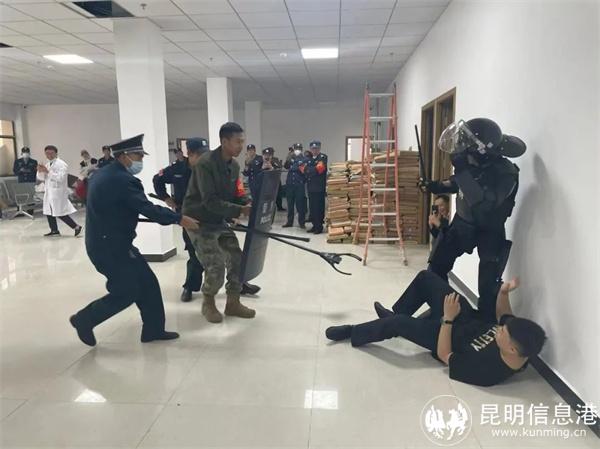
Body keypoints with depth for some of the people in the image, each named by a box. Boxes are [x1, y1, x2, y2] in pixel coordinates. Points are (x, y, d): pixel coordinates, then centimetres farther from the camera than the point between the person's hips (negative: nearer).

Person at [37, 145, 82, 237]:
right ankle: (54, 230, 21)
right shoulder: (47, 164, 16)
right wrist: (40, 171, -4)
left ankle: (76, 227, 0)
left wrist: (48, 171, -24)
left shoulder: (61, 164, -11)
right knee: (48, 211, 11)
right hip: (49, 191, 9)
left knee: (60, 213, -9)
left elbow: (60, 178, -24)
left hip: (58, 192, -9)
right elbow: (41, 178, 16)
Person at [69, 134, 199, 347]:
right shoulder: (123, 179, -20)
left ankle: (153, 329, 18)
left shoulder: (102, 174, 11)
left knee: (147, 283, 10)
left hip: (105, 241, 10)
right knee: (127, 292, 0)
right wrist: (179, 218, -20)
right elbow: (148, 209, -24)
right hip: (110, 245, -10)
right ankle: (84, 319, 18)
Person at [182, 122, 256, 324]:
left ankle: (233, 303, 19)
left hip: (219, 220, 8)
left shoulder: (234, 165, 1)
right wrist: (240, 211, -33)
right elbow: (210, 201, -30)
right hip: (199, 221, -8)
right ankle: (208, 303, 16)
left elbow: (237, 194, 4)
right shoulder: (205, 163, -24)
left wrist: (250, 204, -17)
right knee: (215, 265, -11)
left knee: (237, 258, 3)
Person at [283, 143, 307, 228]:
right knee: (290, 203, 8)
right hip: (290, 184, 3)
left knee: (300, 204, -2)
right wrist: (288, 159, -18)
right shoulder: (290, 158, 11)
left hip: (300, 185, -3)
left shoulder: (304, 159, 2)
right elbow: (286, 166, -4)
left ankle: (301, 222, 6)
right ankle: (289, 221, 15)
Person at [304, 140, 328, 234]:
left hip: (319, 186, -7)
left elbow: (319, 169, -15)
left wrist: (309, 170, -3)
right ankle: (314, 225, 18)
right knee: (312, 207, 9)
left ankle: (319, 226, 0)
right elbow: (305, 169, 10)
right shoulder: (309, 159, 18)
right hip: (311, 186, 7)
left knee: (319, 207, -5)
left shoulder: (323, 157, -3)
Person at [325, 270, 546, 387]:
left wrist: (448, 318, -26)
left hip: (450, 334, -6)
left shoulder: (486, 371, -36)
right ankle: (394, 312, 29)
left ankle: (352, 333, 16)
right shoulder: (518, 335, -22)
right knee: (426, 277, 2)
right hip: (471, 323, 6)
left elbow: (444, 355, -25)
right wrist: (504, 292, -16)